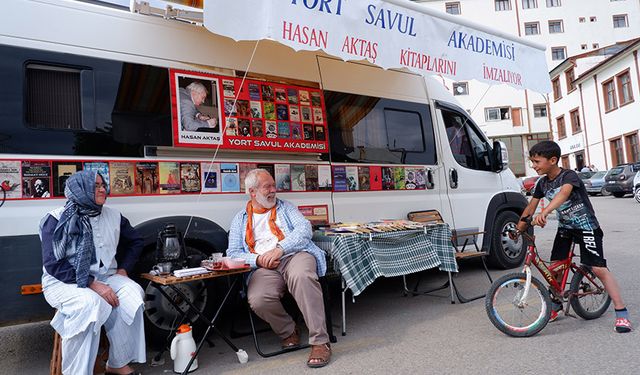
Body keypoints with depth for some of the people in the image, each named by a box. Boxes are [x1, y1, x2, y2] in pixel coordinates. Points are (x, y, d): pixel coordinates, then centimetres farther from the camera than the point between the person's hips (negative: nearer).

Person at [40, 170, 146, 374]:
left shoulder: (113, 216, 7)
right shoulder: (58, 220, -7)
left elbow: (136, 241, 21)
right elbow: (54, 264, -15)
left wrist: (123, 269, 7)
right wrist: (92, 284, -24)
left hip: (104, 277, 4)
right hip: (64, 282, -4)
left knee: (133, 293, -25)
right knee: (90, 302, -36)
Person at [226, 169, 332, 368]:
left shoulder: (286, 207, 20)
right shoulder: (240, 219, 22)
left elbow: (304, 229, 3)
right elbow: (233, 253, 13)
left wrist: (279, 249, -13)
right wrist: (258, 259, -7)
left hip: (295, 255, -1)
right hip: (263, 268, 1)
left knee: (301, 276, -37)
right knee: (257, 300, -30)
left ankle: (320, 342, -28)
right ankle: (288, 332, 0)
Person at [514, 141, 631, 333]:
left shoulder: (569, 176, -23)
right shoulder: (543, 183, -1)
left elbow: (563, 193, -45)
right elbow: (532, 205, 8)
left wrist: (545, 212, -60)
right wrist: (521, 224, 3)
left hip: (586, 227, -6)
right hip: (565, 227, 6)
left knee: (599, 268, -13)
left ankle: (622, 313, -3)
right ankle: (556, 304, 23)